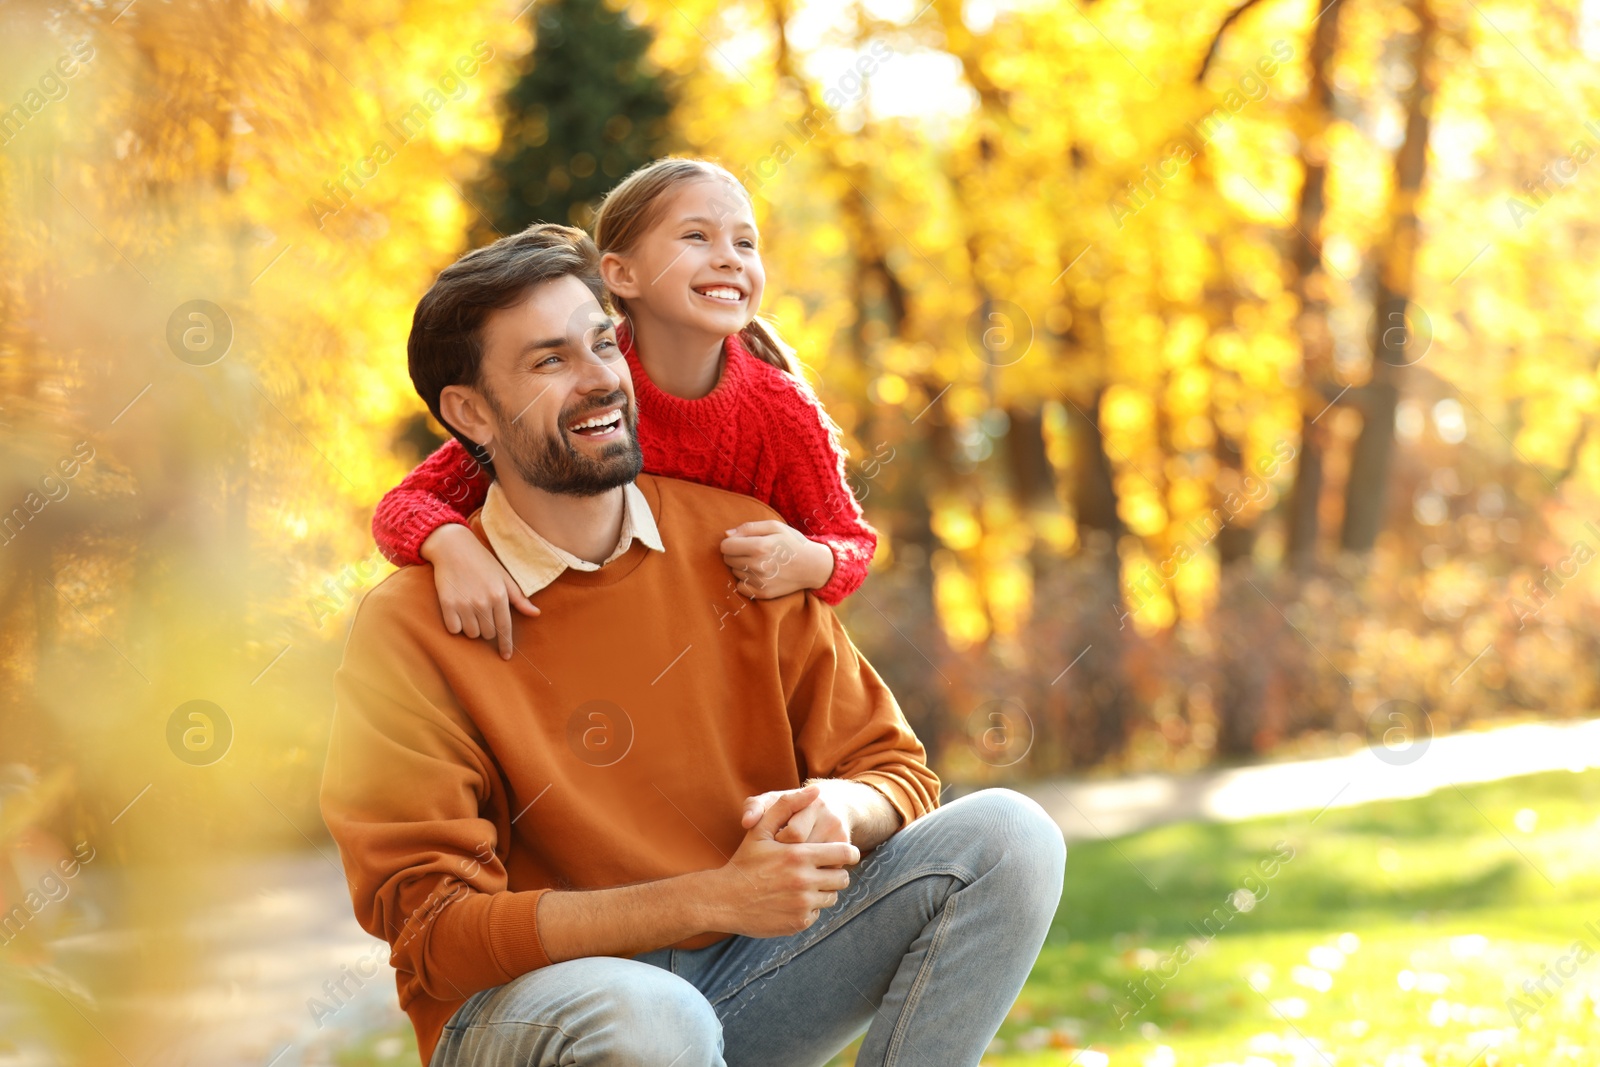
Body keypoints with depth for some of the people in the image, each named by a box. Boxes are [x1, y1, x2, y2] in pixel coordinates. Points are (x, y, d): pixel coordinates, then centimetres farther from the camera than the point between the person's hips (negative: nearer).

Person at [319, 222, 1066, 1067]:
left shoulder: (741, 543, 0)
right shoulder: (409, 629, -13)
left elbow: (897, 772, 6)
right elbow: (433, 929, -17)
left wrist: (838, 808, -21)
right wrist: (717, 897, -26)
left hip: (744, 969, 5)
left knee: (1007, 836, -12)